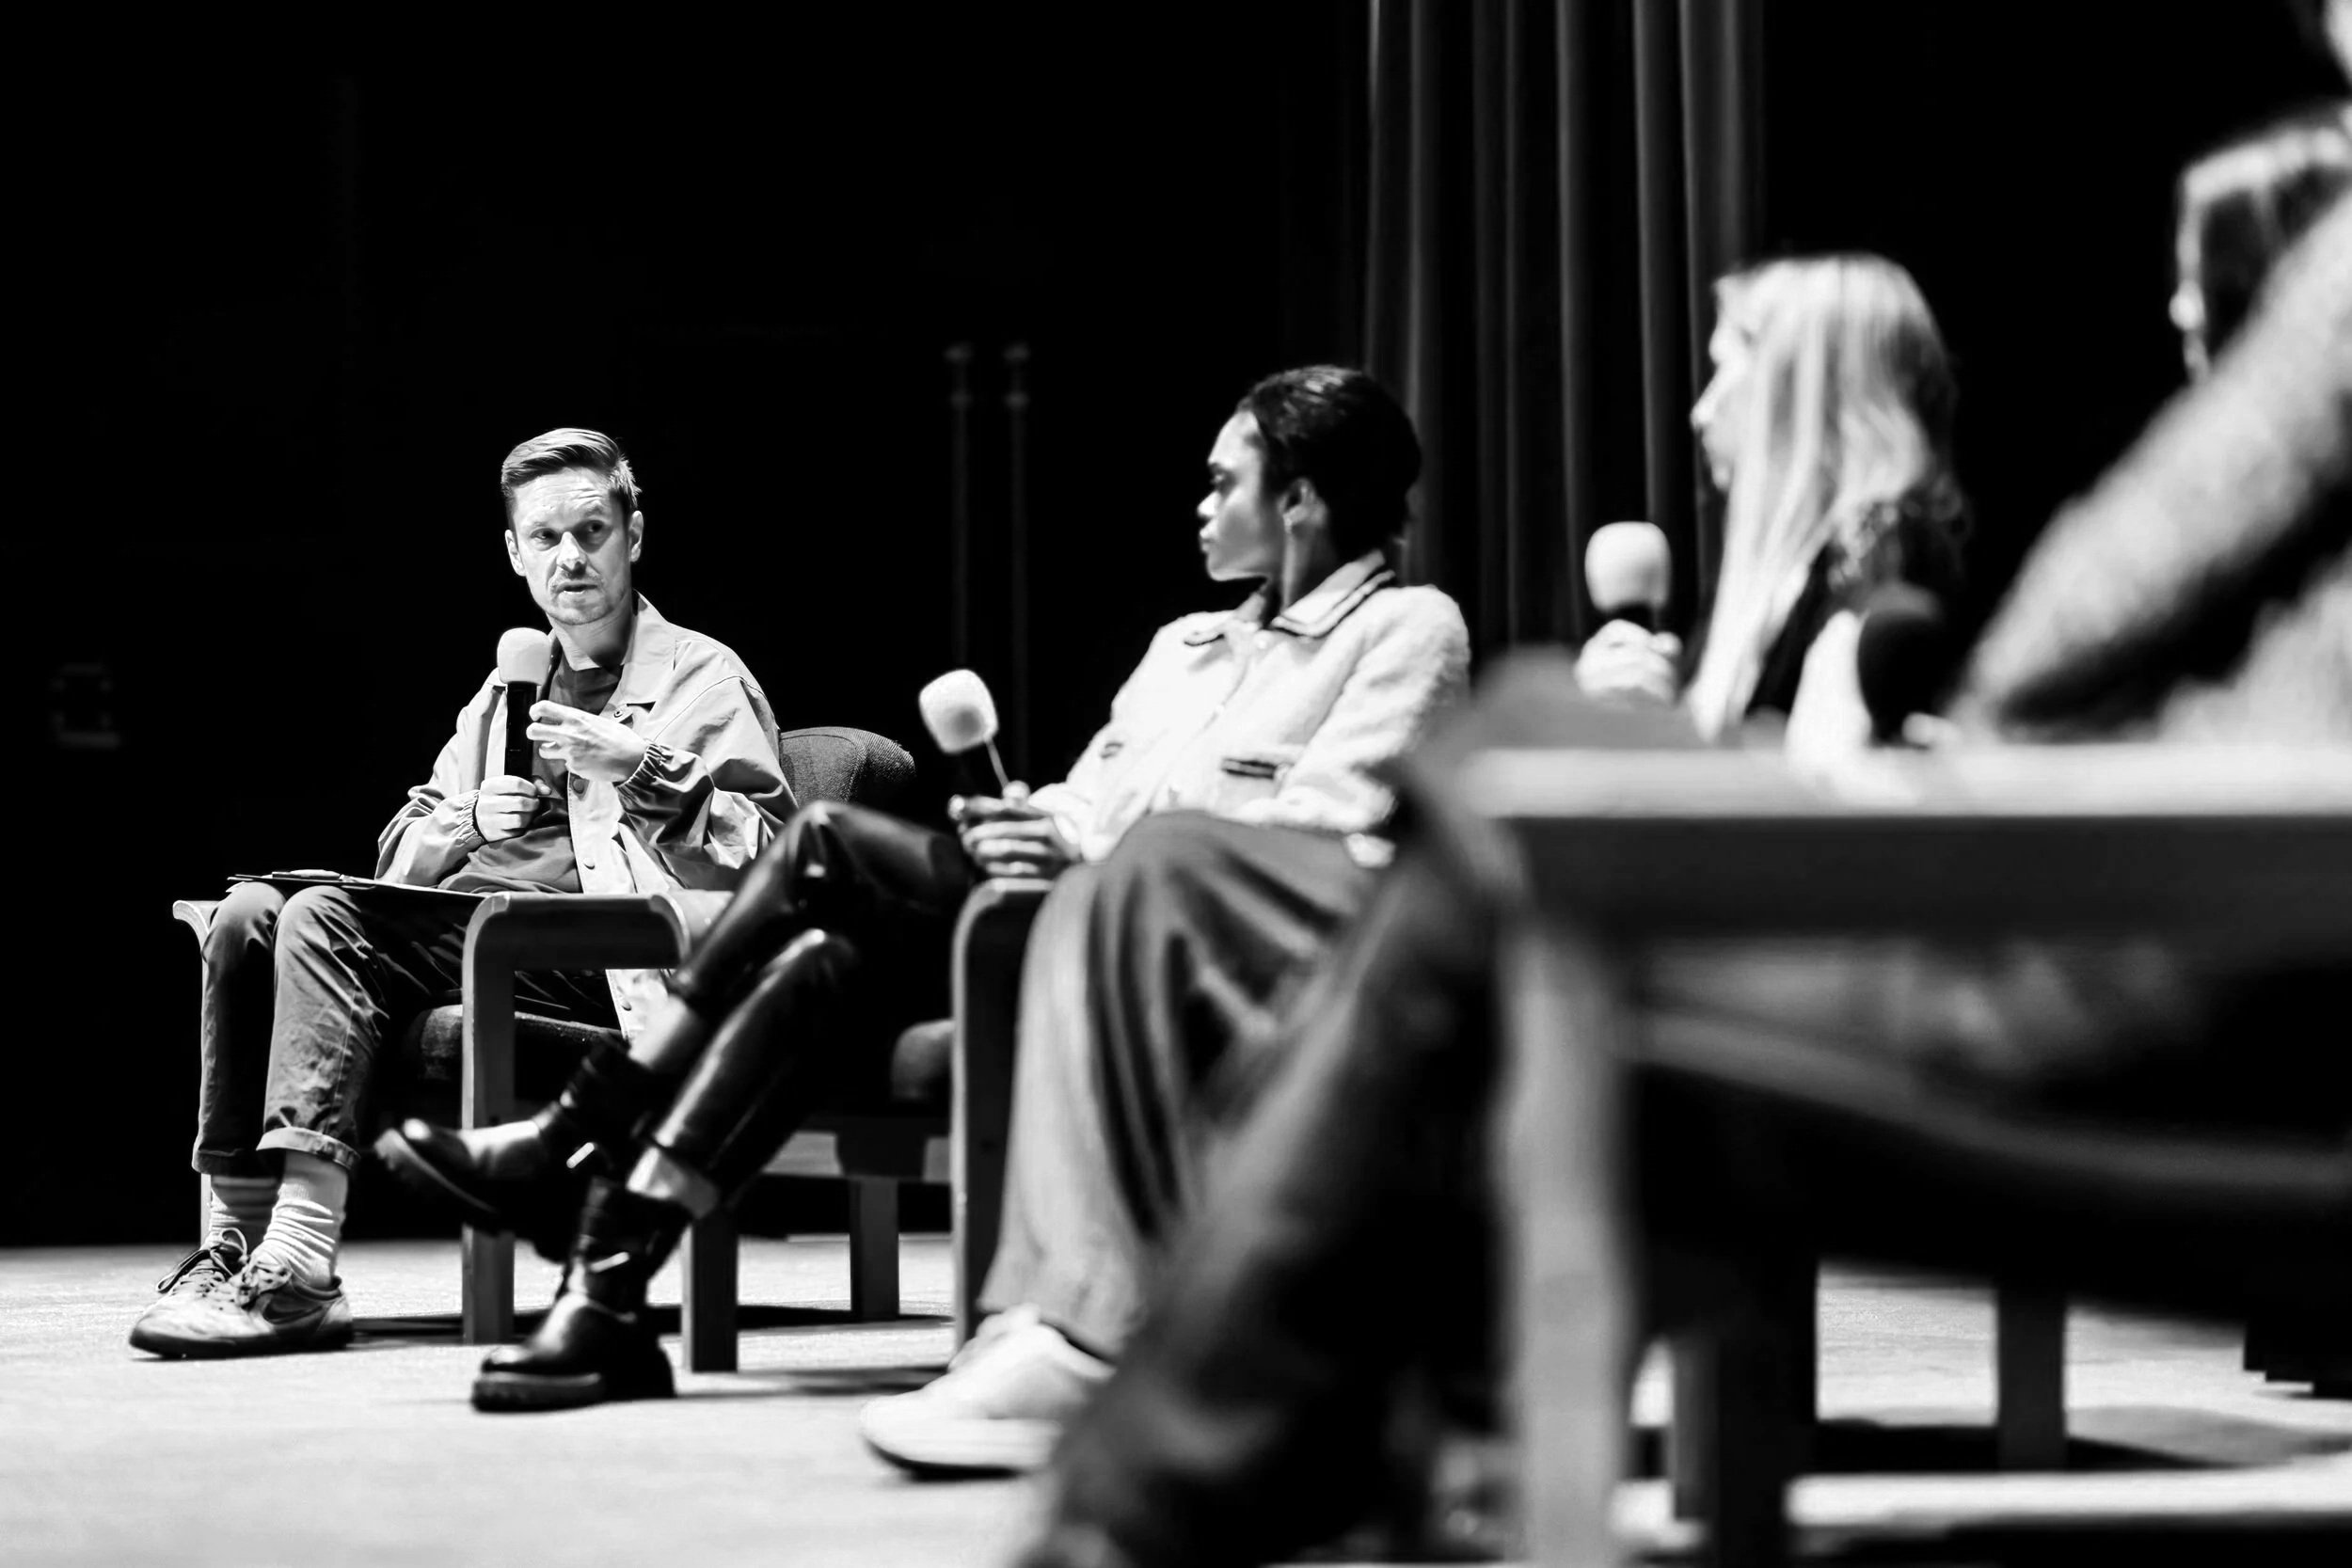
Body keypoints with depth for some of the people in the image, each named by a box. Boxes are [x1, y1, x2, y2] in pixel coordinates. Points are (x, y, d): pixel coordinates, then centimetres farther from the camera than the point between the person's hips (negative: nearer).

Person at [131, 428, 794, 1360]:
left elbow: (770, 857, -4)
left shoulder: (702, 676, 10)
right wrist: (469, 819, 3)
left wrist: (640, 770, -16)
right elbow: (399, 857, 25)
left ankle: (297, 1272, -40)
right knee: (249, 916, -18)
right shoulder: (501, 695, 31)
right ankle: (233, 1244, -25)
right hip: (455, 923, 7)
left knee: (325, 918, -29)